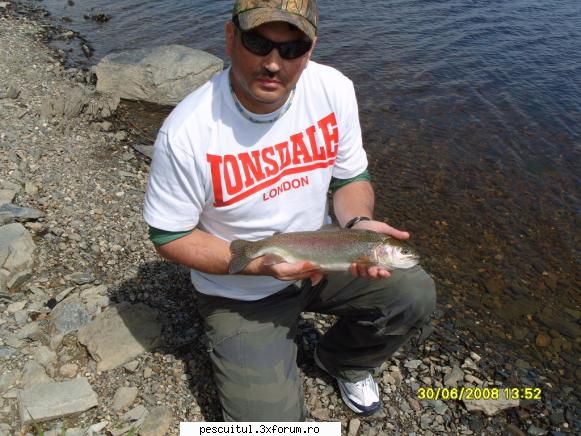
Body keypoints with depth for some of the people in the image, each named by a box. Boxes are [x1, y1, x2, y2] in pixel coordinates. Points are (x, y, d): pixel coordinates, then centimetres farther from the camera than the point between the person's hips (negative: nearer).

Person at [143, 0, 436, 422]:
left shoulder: (334, 89, -14)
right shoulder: (186, 132, -26)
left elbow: (351, 177, -1)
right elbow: (169, 236, -15)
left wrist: (357, 224, -24)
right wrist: (258, 264, -27)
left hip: (320, 257, 4)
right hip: (240, 292, -3)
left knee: (415, 293, -12)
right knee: (268, 422, -9)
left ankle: (343, 361, 19)